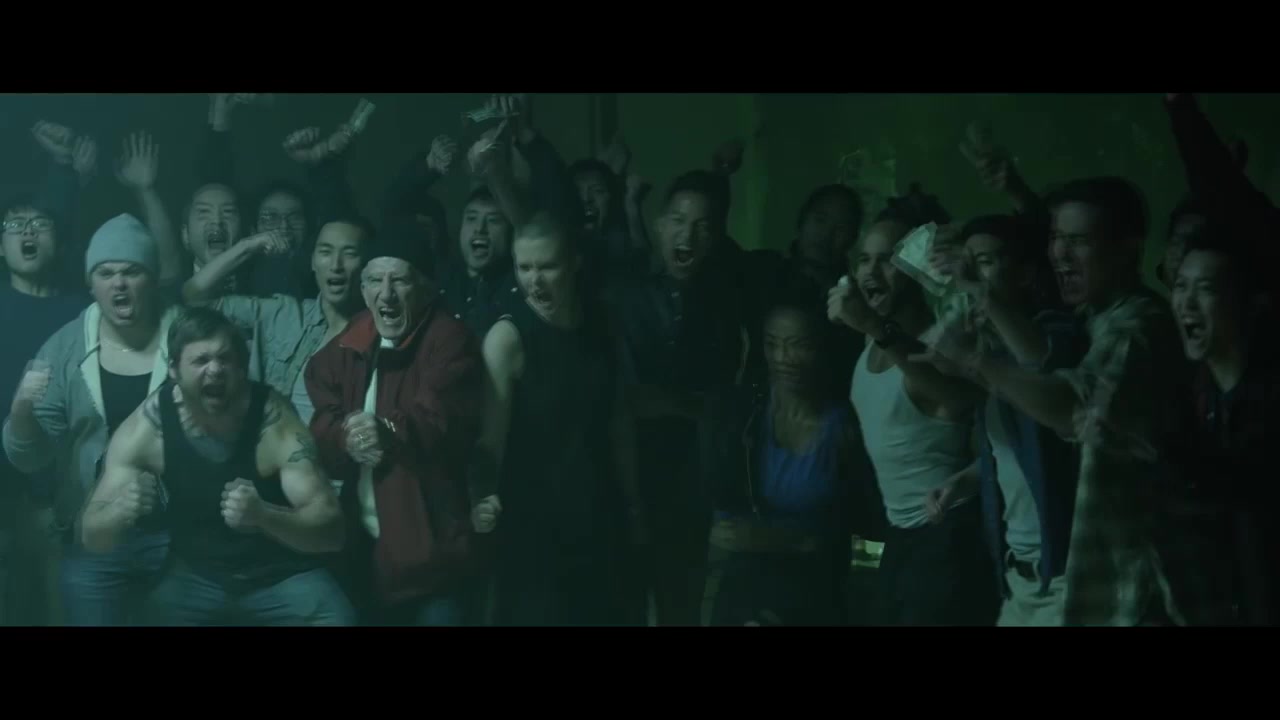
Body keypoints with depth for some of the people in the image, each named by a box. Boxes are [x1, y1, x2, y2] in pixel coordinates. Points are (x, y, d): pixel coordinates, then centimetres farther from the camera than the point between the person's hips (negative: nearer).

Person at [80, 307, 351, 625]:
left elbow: (331, 530, -25)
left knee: (331, 616, -24)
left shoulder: (273, 419, -22)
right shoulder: (147, 426, -16)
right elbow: (91, 537, -14)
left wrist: (263, 516, -45)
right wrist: (120, 511, -38)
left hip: (283, 575, -2)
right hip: (195, 576, 2)